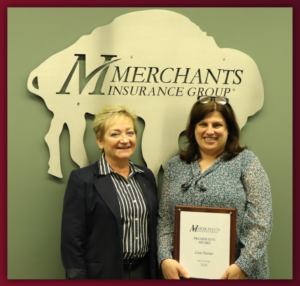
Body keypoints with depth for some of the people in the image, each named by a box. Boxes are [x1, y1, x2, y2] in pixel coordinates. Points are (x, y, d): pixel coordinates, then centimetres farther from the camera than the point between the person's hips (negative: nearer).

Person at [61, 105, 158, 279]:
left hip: (144, 271, 5)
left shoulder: (147, 177, 8)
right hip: (103, 274, -4)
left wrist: (156, 272, 7)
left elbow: (155, 229, 11)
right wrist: (77, 276, -14)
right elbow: (72, 242, -11)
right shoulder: (82, 180, -9)